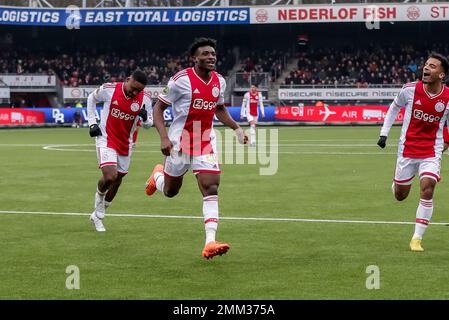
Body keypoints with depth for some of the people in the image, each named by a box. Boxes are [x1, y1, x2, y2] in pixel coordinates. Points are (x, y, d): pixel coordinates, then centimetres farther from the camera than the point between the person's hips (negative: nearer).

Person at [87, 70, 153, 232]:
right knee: (109, 177, -23)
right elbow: (91, 99, 5)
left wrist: (145, 118, -21)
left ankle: (98, 215, 31)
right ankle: (100, 195, 12)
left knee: (117, 181, 11)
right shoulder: (109, 89, -16)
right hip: (106, 139, -4)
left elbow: (149, 124, 3)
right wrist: (92, 123, 0)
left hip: (125, 144, 4)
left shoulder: (145, 99, -9)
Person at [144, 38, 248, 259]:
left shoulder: (219, 81, 3)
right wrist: (164, 137, -22)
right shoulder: (182, 80, -15)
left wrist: (236, 128, 7)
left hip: (206, 141, 3)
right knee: (170, 191, 13)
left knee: (211, 188, -14)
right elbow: (158, 108, -10)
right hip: (180, 141, -3)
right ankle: (158, 175, 52)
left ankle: (210, 243, -19)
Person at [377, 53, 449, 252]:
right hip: (407, 150, 1)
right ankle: (396, 183, 50)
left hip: (431, 152, -1)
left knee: (427, 190, -19)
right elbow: (394, 107, 10)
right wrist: (384, 133, 7)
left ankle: (417, 239, -9)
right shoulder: (410, 90, -9)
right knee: (400, 196, 10)